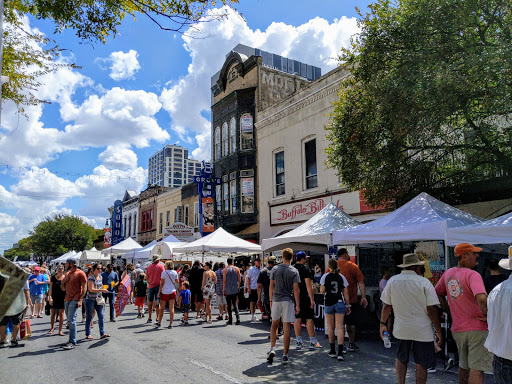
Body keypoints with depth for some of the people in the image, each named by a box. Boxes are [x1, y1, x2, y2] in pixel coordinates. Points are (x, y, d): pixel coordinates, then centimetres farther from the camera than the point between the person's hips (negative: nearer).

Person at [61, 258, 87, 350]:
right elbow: (63, 288, 20)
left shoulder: (80, 273, -7)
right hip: (67, 299, 8)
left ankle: (72, 342, -8)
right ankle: (71, 340, 19)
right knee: (69, 321, 11)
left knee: (71, 321, -12)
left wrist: (80, 300, -18)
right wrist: (63, 281, -1)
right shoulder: (67, 274, 16)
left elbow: (84, 287, -11)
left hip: (74, 300, -8)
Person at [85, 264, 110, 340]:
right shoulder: (91, 278, -12)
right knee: (89, 317, 4)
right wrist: (102, 290, -24)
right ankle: (88, 334, 14)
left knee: (101, 316, 1)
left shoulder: (100, 277, 10)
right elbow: (91, 289, -20)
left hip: (98, 299, 6)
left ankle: (102, 333, 3)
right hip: (90, 299, -6)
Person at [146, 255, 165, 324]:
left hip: (151, 286, 3)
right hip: (158, 285, -3)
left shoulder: (149, 266, 5)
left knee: (150, 302, 13)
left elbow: (146, 277, 9)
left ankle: (149, 318, 22)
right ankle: (157, 319, -3)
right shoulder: (161, 266, -6)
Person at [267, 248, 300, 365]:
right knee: (286, 328, 2)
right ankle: (285, 355, 6)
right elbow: (295, 289, -6)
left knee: (274, 324, 18)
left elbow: (271, 286, 3)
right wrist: (297, 305, -2)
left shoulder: (275, 269, 1)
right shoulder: (294, 271, -4)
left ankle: (272, 349, 6)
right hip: (288, 300, -1)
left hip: (276, 300, 2)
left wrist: (271, 300, 13)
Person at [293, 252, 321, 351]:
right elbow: (308, 285, -15)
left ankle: (299, 342, 11)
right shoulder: (305, 269, -10)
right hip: (305, 298, -6)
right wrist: (312, 299, -14)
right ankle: (313, 342, 5)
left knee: (297, 319, 8)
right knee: (309, 319, 1)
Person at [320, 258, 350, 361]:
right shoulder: (342, 277, 3)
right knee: (340, 327, -1)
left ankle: (332, 350, 21)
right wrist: (347, 305, 11)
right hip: (340, 303, 1)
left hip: (329, 303, -1)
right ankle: (340, 353, -9)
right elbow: (346, 293, 4)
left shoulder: (325, 276, -2)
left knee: (331, 328, 12)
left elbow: (322, 291, -3)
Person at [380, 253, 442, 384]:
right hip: (422, 330, -3)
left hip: (401, 328, 3)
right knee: (421, 363, 9)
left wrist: (383, 324, 14)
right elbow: (432, 310, -12)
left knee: (401, 358, 20)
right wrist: (438, 331, -3)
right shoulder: (424, 282, -11)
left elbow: (386, 306, 3)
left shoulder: (392, 281, -1)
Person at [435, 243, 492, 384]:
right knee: (477, 368, -2)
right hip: (478, 328, -6)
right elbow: (482, 299, -32)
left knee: (463, 366, 21)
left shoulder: (448, 274, 5)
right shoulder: (472, 275, -17)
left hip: (458, 329, 7)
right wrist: (488, 315, -15)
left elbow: (438, 294, 17)